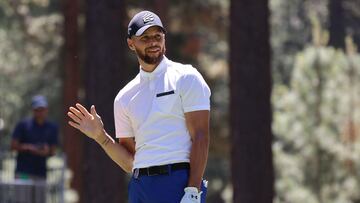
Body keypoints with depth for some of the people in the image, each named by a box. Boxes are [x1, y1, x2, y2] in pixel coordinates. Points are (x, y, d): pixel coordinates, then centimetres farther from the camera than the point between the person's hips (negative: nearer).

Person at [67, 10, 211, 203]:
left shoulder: (186, 78, 3)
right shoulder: (125, 97, 17)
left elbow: (200, 137, -6)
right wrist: (101, 137, 2)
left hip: (178, 184, -5)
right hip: (140, 186, 5)